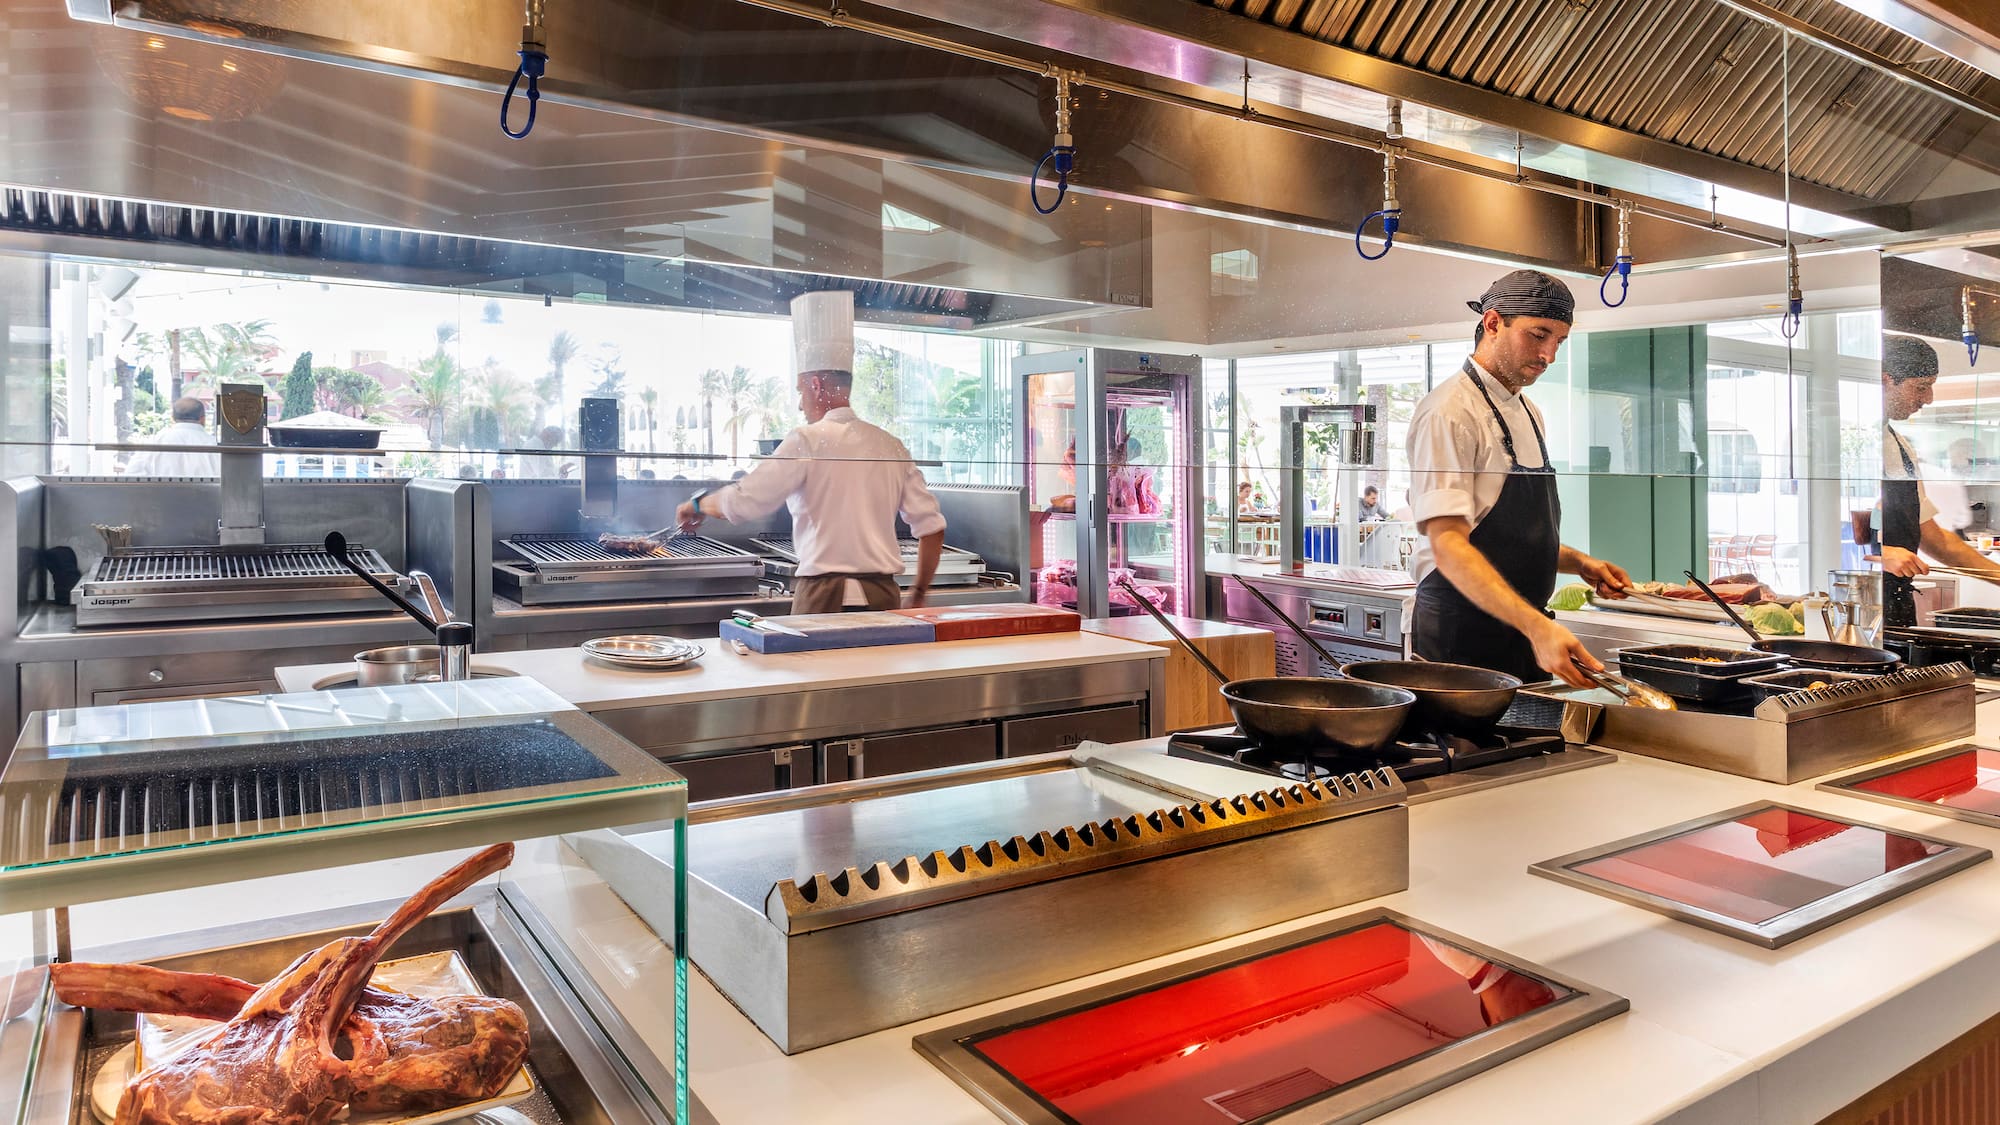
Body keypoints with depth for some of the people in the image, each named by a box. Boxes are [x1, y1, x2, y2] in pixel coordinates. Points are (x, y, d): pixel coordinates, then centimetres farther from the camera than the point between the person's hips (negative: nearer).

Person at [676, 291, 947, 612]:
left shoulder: (807, 442, -6)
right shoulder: (891, 446, 10)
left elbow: (741, 503, -8)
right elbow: (932, 526, 8)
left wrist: (698, 504, 13)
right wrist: (918, 595, 17)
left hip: (825, 595, -5)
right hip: (884, 594, 5)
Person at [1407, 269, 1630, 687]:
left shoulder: (1528, 414, 16)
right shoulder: (1450, 412, -14)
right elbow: (1447, 544, -24)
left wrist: (1579, 563, 9)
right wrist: (1536, 625, -33)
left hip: (1523, 631, 9)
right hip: (1463, 636, -9)